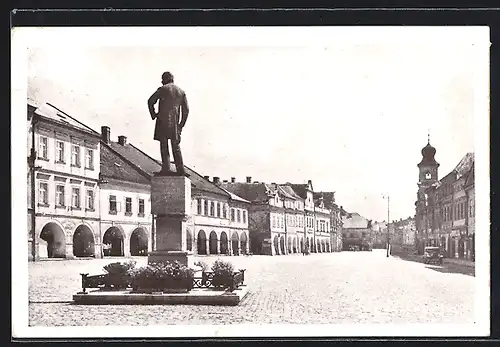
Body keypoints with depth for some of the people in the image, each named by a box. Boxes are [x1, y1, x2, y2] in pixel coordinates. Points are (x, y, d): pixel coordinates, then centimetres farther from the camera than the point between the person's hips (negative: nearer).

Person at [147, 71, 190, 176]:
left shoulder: (162, 89, 0)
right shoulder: (181, 91, 13)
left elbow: (150, 101, -4)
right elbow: (186, 110, 10)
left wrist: (153, 114, 8)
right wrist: (181, 124, 14)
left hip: (163, 121, -4)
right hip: (175, 123, 4)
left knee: (164, 146, -2)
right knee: (176, 147, 10)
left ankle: (166, 169, -8)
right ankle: (180, 170, 6)